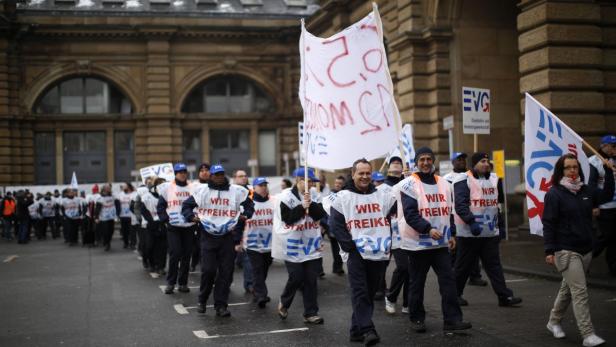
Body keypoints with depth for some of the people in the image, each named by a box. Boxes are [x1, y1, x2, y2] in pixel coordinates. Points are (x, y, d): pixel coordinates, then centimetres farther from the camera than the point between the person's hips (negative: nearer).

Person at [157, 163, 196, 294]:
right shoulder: (167, 187, 1)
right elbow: (160, 206, 4)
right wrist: (165, 219, -6)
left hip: (189, 226, 2)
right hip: (173, 227, -2)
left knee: (186, 256, 5)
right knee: (175, 254, -9)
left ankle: (183, 283, 15)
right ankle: (170, 283, 4)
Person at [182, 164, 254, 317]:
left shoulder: (236, 191, 3)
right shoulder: (203, 191, 3)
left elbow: (249, 203, 17)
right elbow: (187, 205, 12)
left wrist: (246, 214, 1)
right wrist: (191, 217, -4)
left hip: (228, 236, 1)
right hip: (208, 236, -1)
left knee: (226, 273, 1)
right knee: (208, 270, -5)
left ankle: (221, 305, 8)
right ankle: (202, 301, 17)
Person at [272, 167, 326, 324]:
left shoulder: (313, 197, 8)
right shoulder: (286, 197, -6)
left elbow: (320, 214, -2)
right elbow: (287, 218, -14)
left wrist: (311, 204, -16)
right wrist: (302, 206, -18)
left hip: (311, 244, 5)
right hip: (293, 244, -4)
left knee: (311, 280, 4)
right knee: (296, 278, -4)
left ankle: (311, 313, 11)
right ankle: (284, 303, 25)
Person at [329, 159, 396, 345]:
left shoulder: (383, 196, 8)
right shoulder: (343, 197, 0)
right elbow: (335, 224, -4)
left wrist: (389, 243, 2)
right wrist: (349, 245, -10)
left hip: (379, 253, 3)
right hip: (357, 254, -3)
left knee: (369, 294, 8)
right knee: (360, 293, -9)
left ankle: (357, 330, 16)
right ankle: (367, 329, -9)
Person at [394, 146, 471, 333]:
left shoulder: (443, 184, 11)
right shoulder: (409, 185, -9)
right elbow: (410, 214, -18)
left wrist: (451, 234, 16)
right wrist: (428, 229, -27)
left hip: (440, 242, 5)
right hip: (418, 243, -5)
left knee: (448, 280, -1)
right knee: (417, 283, 5)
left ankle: (452, 319, 1)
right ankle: (417, 318, 19)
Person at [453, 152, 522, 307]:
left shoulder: (493, 179, 15)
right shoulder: (464, 180, -9)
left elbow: (495, 204, 24)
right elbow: (460, 204, -19)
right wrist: (471, 221, -27)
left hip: (490, 232, 6)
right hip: (470, 233, -6)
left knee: (494, 264, 3)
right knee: (464, 266, 4)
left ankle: (504, 296, 2)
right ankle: (455, 294, 17)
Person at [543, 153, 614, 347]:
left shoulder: (586, 191, 8)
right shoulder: (554, 193, -10)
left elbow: (607, 196, 19)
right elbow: (548, 223, -11)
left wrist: (608, 172, 8)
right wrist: (549, 250, -16)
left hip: (586, 250, 7)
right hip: (566, 251, -7)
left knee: (568, 288, 18)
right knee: (580, 292, -11)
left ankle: (554, 322, 34)